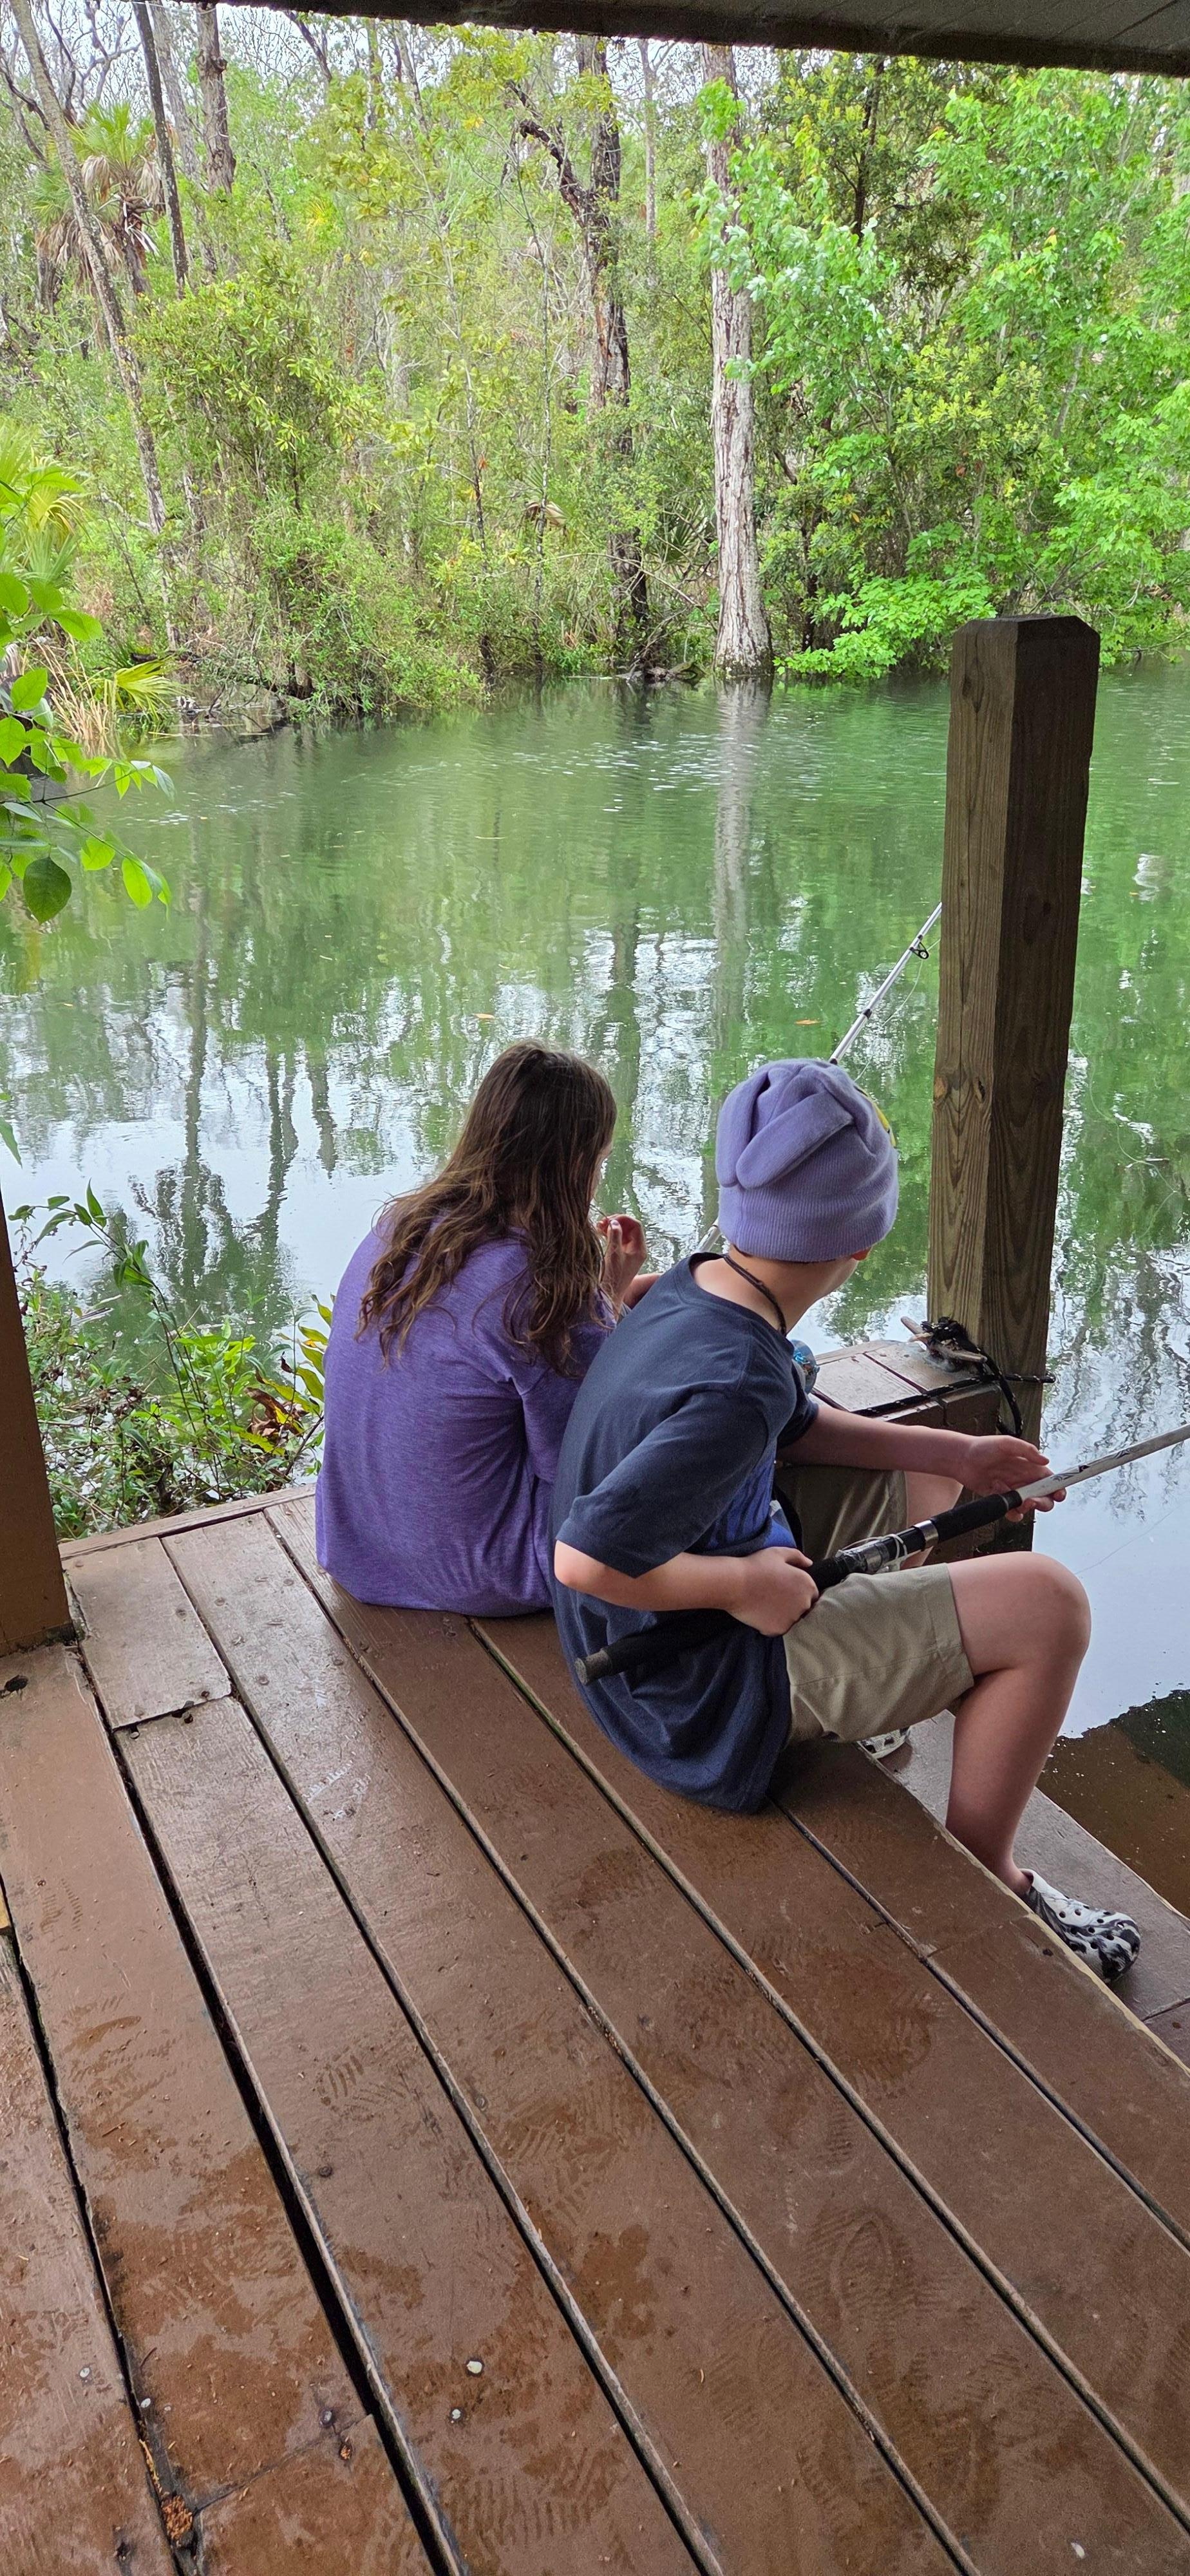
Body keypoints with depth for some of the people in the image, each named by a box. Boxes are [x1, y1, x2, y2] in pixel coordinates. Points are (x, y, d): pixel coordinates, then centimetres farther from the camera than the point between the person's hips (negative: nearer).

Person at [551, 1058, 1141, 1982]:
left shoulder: (694, 1287, -5)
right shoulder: (735, 1384, -34)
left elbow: (799, 1426, 12)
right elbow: (585, 1558, -35)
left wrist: (952, 1453, 7)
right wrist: (746, 1583, -23)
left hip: (722, 1551, 10)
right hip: (708, 1681, -9)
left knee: (925, 1478, 24)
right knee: (1048, 1604, -13)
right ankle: (982, 1882, 8)